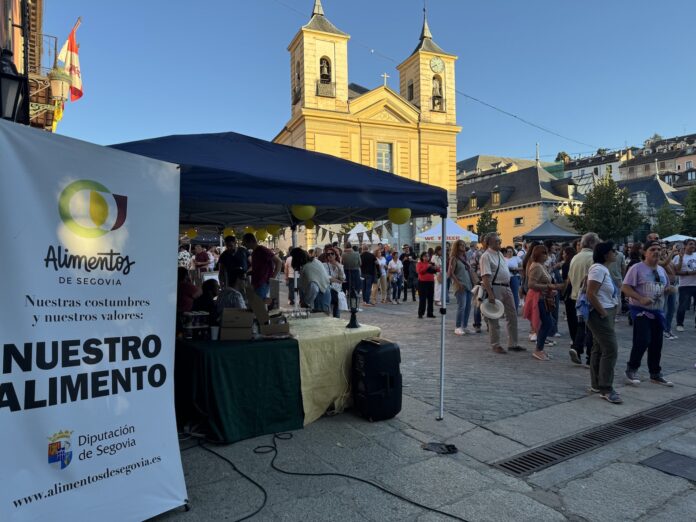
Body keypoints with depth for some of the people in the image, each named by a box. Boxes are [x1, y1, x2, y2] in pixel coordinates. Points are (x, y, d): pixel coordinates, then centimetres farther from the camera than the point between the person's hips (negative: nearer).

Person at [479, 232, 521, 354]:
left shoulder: (499, 253, 14)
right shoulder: (486, 256, -13)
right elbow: (485, 277, -20)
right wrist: (490, 294, -26)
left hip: (506, 288, 9)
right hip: (495, 288, -9)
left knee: (512, 316, 13)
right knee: (494, 318, 3)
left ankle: (513, 344, 24)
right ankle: (495, 345, 16)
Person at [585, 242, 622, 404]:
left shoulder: (604, 269, 14)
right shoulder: (598, 269, -17)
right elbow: (591, 294, -24)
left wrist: (610, 311, 14)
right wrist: (603, 312, -19)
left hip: (606, 314, 10)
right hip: (600, 315, -10)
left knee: (599, 349, 13)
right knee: (610, 350, -10)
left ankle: (596, 385, 21)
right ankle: (606, 389, -4)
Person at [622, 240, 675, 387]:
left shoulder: (661, 270, 13)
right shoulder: (637, 268, -10)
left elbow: (665, 288, 24)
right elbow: (625, 287, -15)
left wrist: (669, 289, 0)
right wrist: (641, 298, -27)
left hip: (657, 311, 7)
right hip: (641, 310, -7)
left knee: (656, 344, 11)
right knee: (642, 341, -13)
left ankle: (655, 374, 24)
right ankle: (631, 370, 5)